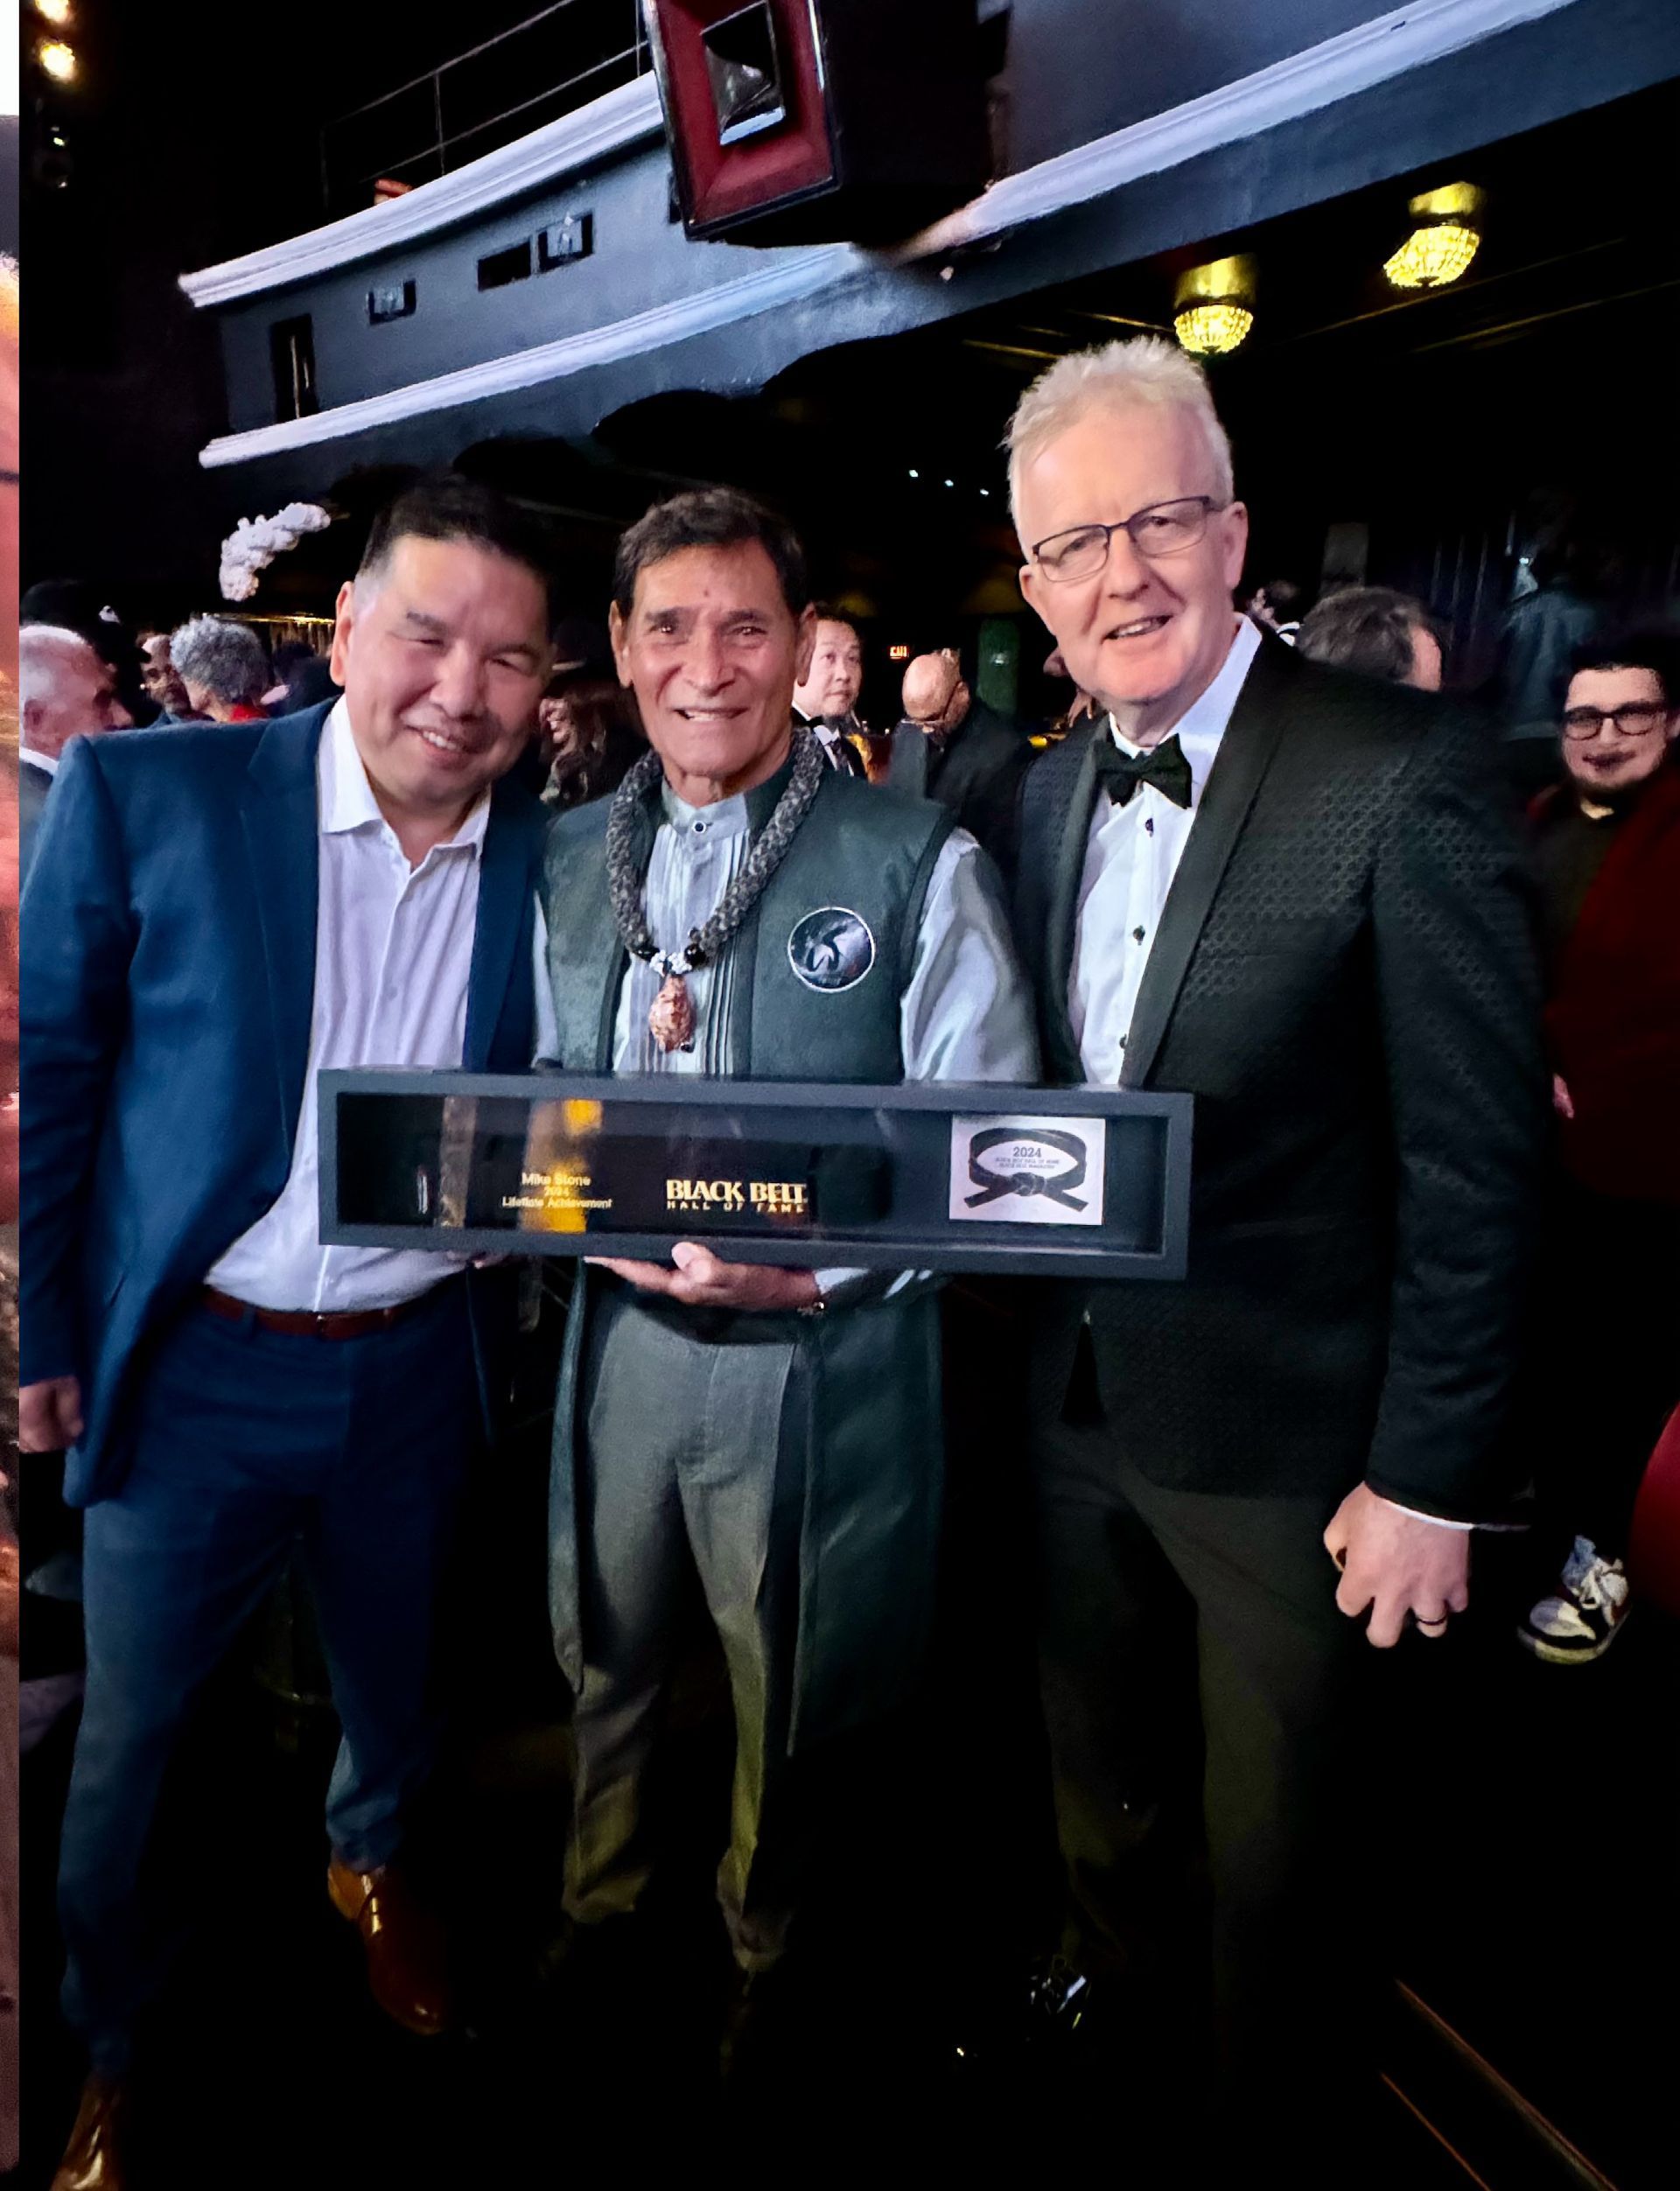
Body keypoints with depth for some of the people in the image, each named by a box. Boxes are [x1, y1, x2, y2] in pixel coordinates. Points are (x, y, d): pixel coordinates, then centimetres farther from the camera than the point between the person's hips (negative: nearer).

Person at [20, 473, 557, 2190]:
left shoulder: (548, 853, -6)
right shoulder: (146, 794, -13)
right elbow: (47, 1075, -7)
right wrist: (39, 1336, -5)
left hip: (420, 1363, 3)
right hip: (196, 1365, -2)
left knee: (395, 1673, 25)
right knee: (133, 1738, 16)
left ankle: (371, 1861, 58)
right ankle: (110, 2051, 45)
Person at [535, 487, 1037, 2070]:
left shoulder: (916, 861, -10)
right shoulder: (571, 858, 5)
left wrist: (813, 1263, -22)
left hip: (821, 1357, -3)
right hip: (615, 1331, 4)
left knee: (787, 1700, 18)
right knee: (604, 1666, 24)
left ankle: (762, 1963, 50)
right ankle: (595, 1913, 55)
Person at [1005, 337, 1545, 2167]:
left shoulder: (1400, 777, -18)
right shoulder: (1051, 792, 3)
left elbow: (1475, 1165, -17)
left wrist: (1432, 1478, -15)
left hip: (1286, 1438, -5)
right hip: (1076, 1406, 6)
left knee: (1279, 1845, 18)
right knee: (1096, 1772, 28)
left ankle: (1275, 2125, 47)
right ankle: (1104, 1984, 57)